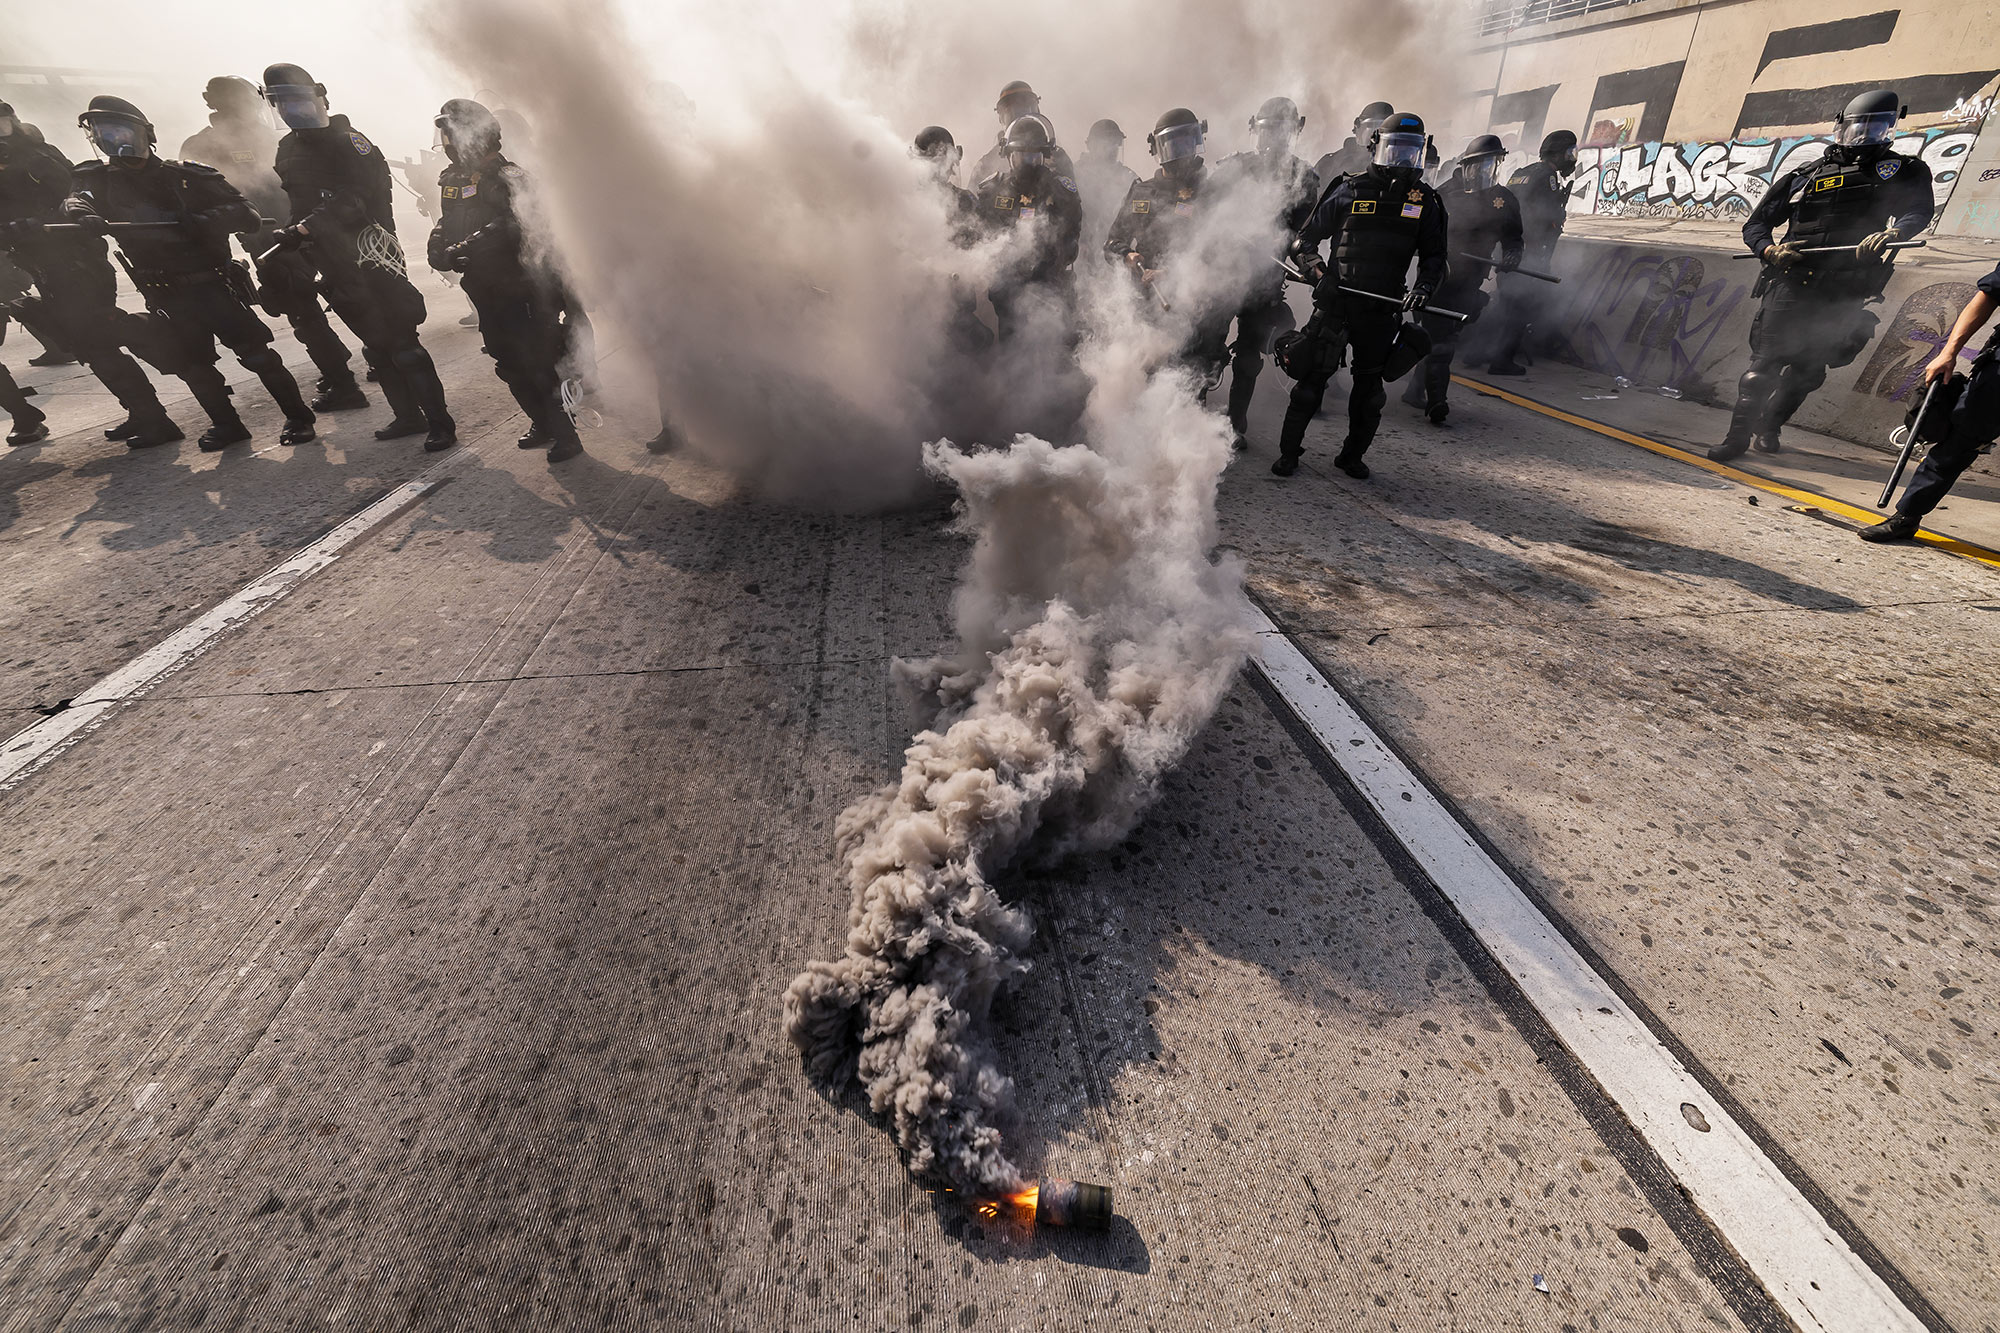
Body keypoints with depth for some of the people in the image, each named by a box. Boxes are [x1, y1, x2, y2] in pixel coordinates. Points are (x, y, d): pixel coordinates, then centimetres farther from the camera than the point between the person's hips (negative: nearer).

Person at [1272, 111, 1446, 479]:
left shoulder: (1425, 201, 8)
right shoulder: (1350, 190, 1)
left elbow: (1434, 255, 12)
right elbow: (1306, 238, 4)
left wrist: (1423, 286, -9)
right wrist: (1318, 271, -13)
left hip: (1383, 308, 3)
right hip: (1335, 298, -3)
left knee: (1370, 387, 8)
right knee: (1313, 377, -5)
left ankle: (1353, 455, 22)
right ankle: (1289, 451, 7)